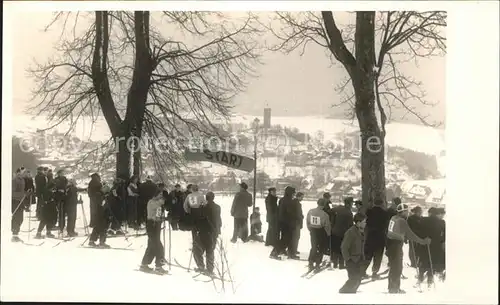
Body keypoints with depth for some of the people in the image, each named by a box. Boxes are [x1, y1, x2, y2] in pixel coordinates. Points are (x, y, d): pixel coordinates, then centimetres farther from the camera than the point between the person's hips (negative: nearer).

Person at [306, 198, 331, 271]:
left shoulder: (310, 211, -9)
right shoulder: (325, 215, -23)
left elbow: (307, 222, 2)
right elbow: (327, 226, -12)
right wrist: (328, 234, 6)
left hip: (313, 231, 4)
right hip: (321, 232, -4)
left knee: (313, 247, 18)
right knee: (321, 248, 15)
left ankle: (311, 263, 11)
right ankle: (317, 263, 15)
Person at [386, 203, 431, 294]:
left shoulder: (393, 218, 10)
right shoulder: (402, 221, -15)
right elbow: (410, 234, -13)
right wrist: (423, 241, -6)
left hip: (389, 243, 9)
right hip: (396, 245, -9)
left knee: (393, 266, 18)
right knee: (397, 267, 0)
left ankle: (392, 287, 26)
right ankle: (394, 289, 3)